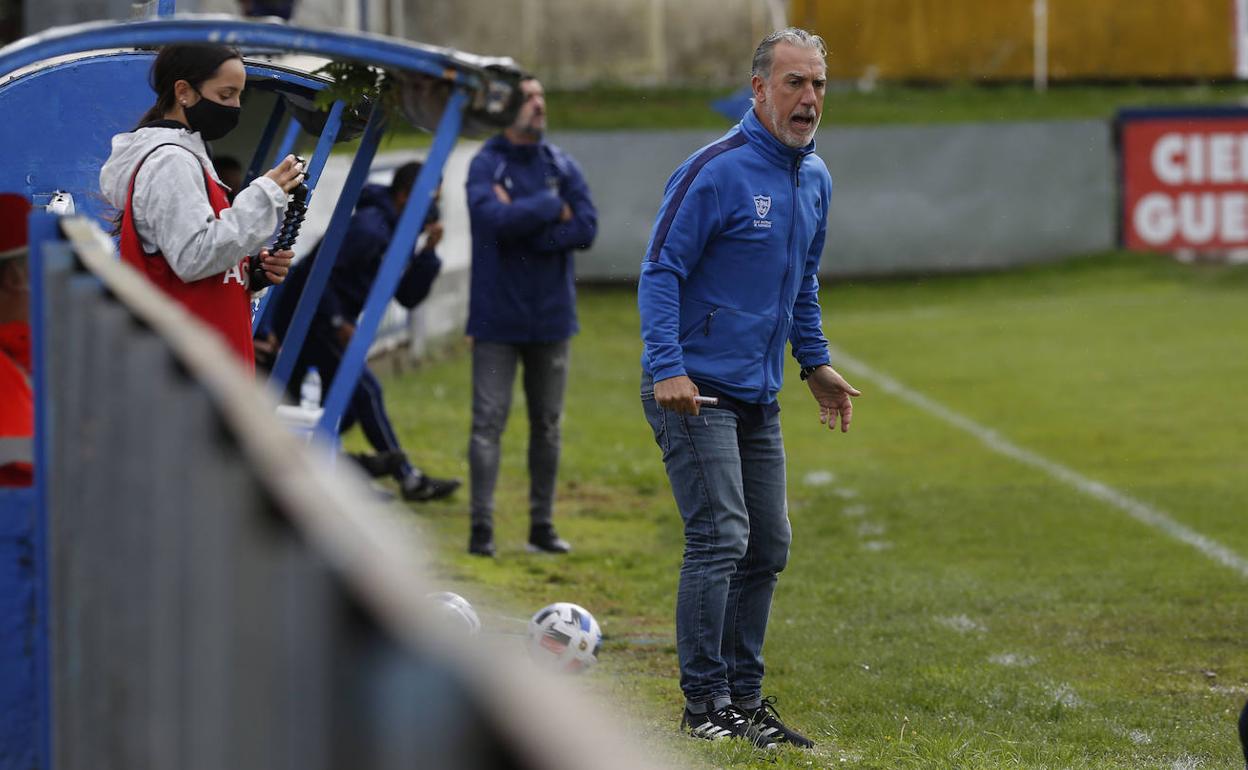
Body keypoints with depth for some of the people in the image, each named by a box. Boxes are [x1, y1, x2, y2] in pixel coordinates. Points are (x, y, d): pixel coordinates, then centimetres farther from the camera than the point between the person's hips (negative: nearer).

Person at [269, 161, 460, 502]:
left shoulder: (395, 234, 12)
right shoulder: (369, 228, -20)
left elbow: (408, 296, 9)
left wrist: (428, 252, -3)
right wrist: (338, 322, -23)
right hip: (308, 317, -11)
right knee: (365, 389, -10)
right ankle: (409, 479, -8)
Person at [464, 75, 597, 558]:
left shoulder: (562, 165, 5)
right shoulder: (486, 165, -6)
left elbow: (587, 227, -6)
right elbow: (495, 218, -24)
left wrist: (522, 221, -15)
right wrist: (553, 210, -13)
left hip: (550, 316, 4)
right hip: (497, 315, -4)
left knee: (547, 424, 10)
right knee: (489, 422, -6)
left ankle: (542, 524, 18)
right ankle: (482, 527, -5)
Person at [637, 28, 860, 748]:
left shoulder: (816, 178, 10)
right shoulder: (716, 170, -15)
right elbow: (660, 272, -16)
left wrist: (816, 363, 22)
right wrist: (667, 369, -25)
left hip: (759, 397, 8)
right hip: (694, 390, -8)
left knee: (768, 548, 9)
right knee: (720, 539, -14)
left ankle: (745, 697, 18)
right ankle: (705, 703, -9)